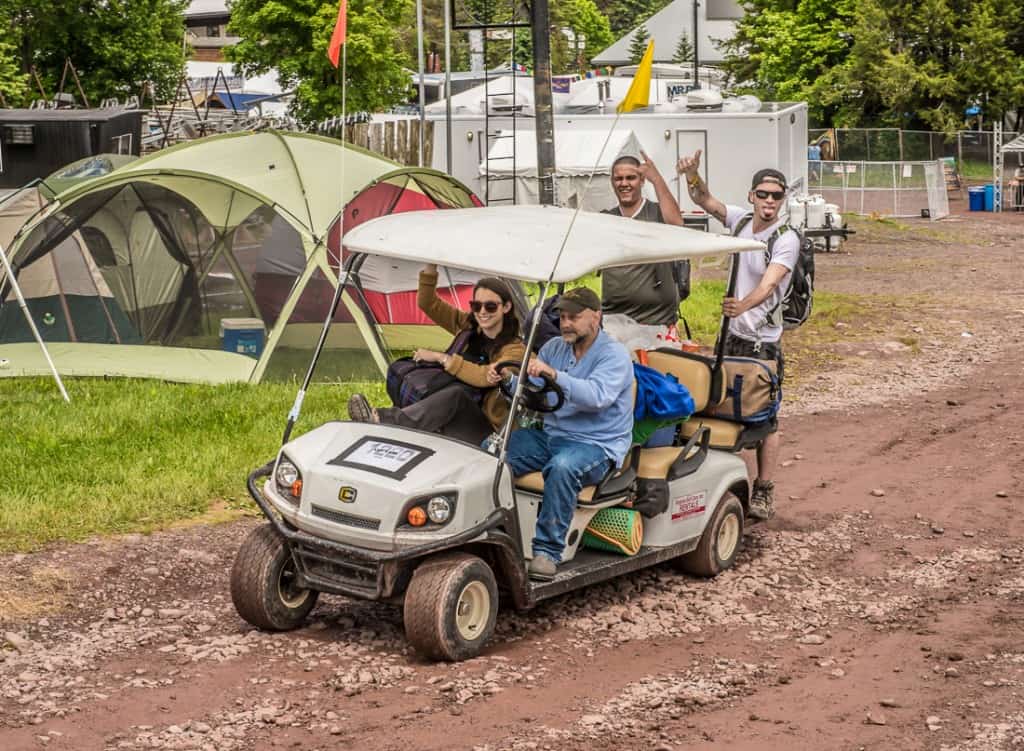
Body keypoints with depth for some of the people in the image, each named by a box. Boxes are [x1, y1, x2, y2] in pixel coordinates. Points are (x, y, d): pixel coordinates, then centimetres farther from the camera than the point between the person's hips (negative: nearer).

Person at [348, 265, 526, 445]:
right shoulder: (467, 325, 11)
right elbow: (427, 302, 7)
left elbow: (486, 377, -24)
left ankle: (382, 420, -46)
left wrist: (441, 357, -19)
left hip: (486, 432, -6)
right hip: (455, 424, 6)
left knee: (456, 394, -34)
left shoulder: (514, 348, -6)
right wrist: (431, 266, -6)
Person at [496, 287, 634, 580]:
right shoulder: (554, 348, 12)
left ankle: (548, 550, -31)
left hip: (597, 445, -6)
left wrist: (554, 374, -39)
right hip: (550, 435, 6)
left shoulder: (614, 355, -9)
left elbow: (597, 396, -28)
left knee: (563, 466, -38)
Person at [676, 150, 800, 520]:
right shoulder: (741, 220, 3)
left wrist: (742, 305, -49)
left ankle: (764, 491, 6)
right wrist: (692, 174, -27)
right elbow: (705, 201, -6)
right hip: (732, 335, 6)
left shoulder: (786, 239, -15)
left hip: (763, 341, -6)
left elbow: (768, 284, -29)